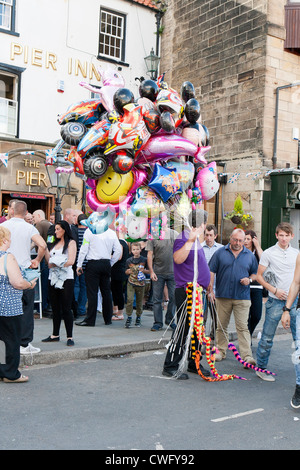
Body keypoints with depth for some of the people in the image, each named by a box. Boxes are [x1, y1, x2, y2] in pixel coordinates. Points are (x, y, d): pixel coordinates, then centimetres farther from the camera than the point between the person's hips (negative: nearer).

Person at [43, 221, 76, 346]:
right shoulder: (54, 243, 18)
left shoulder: (71, 242, -1)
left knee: (66, 308, -5)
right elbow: (49, 261, 10)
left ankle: (70, 337, 0)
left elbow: (71, 261, -12)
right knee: (55, 308, 10)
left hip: (66, 278, -6)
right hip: (53, 278, 6)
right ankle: (55, 335, 19)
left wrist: (54, 264, -5)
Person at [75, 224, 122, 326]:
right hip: (106, 263, 4)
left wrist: (79, 265, -1)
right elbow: (118, 250, 6)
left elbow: (84, 249, -7)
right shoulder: (112, 233, 5)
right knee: (106, 291, 11)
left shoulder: (90, 231, -6)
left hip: (93, 264, -4)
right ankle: (108, 319, 18)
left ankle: (90, 320, -1)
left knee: (92, 292, -3)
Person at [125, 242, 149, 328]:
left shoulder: (144, 260, -1)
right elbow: (126, 272, 14)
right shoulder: (129, 260, 4)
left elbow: (149, 271, 6)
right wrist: (128, 271, -7)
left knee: (139, 301, 8)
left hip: (140, 283, 0)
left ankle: (138, 318, 23)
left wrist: (144, 270, -13)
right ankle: (129, 317, -1)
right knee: (130, 299, -12)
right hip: (131, 283, 1)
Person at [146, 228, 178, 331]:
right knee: (157, 299, 1)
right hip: (158, 273, -1)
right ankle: (158, 323, 11)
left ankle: (170, 320, 22)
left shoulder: (175, 234, 5)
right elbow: (149, 255, -1)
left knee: (173, 297, 4)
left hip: (173, 272, 1)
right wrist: (151, 271, -9)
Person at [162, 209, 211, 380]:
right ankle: (170, 367, 2)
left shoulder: (196, 240, 18)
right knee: (183, 329, -7)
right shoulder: (183, 238, -12)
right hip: (186, 290, -10)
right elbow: (178, 258, -33)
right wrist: (191, 240, -35)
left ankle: (194, 364, 28)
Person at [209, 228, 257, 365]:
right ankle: (221, 351, 23)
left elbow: (255, 273, 17)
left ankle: (247, 356, -7)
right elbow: (211, 271, 5)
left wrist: (249, 280, -4)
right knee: (221, 325, 10)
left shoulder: (249, 255, 9)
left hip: (242, 297, 0)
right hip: (222, 296, 1)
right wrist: (210, 289, -3)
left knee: (242, 327, -6)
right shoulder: (220, 252, 5)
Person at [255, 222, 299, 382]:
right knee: (267, 337, 1)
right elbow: (259, 276, 0)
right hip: (275, 301, -3)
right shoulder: (268, 253, -3)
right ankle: (261, 368, 15)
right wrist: (274, 290, -10)